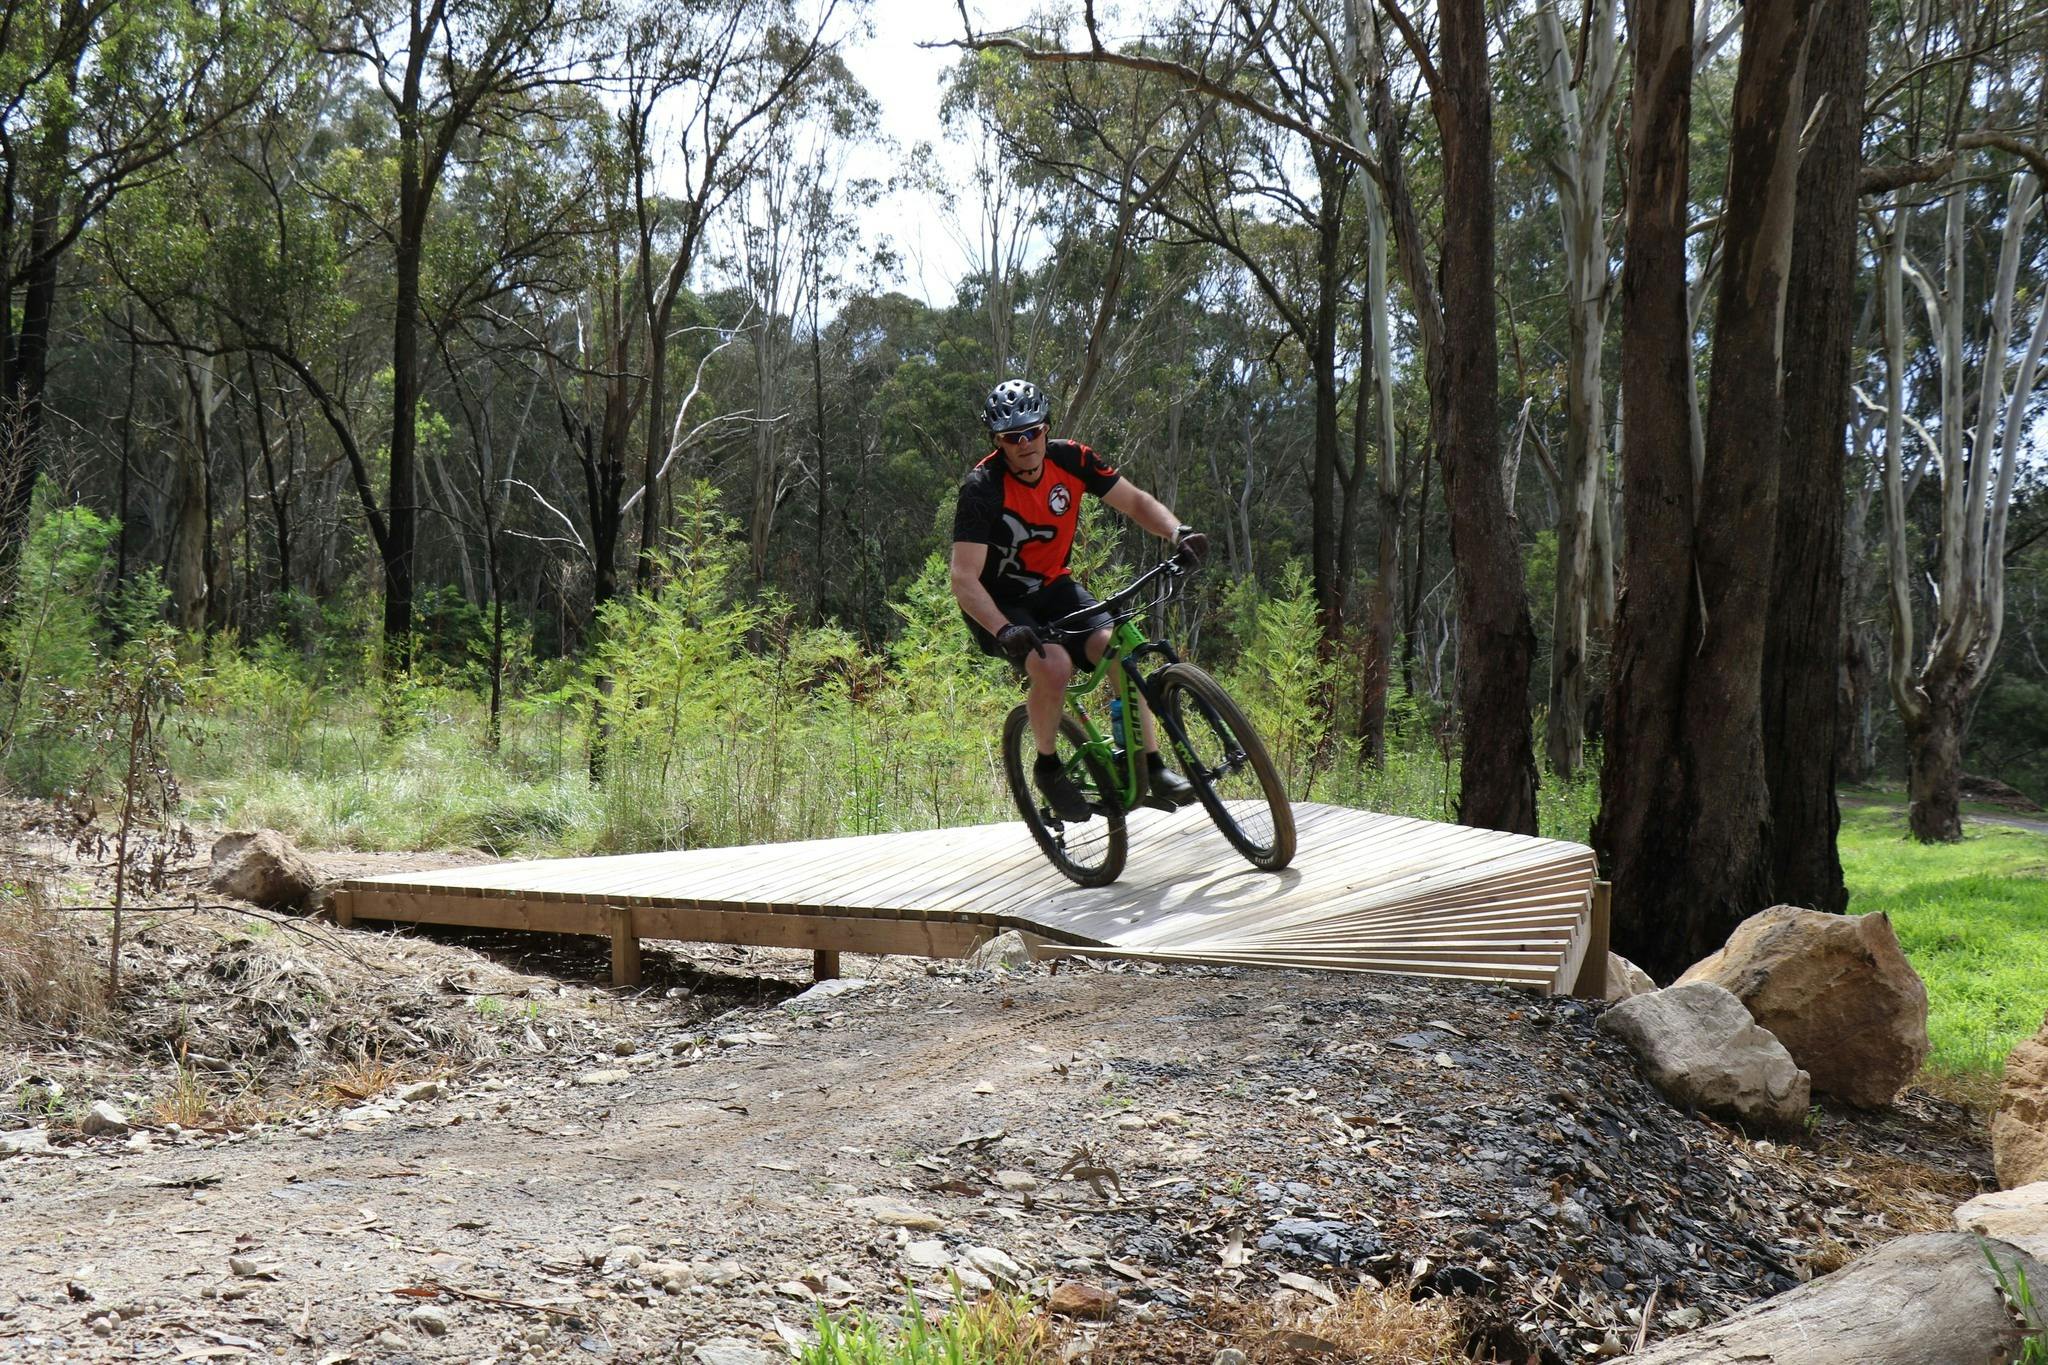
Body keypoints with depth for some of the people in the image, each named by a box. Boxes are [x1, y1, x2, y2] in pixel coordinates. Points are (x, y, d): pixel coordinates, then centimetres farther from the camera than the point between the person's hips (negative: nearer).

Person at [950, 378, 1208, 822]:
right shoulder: (982, 487, -25)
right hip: (998, 603, -4)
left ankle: (1152, 768, -10)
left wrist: (1177, 531, -22)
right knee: (1053, 665, -31)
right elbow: (964, 579, -30)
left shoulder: (1071, 459, -11)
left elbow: (1135, 501, -2)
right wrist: (1005, 631, -45)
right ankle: (1048, 768, -6)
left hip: (1052, 587, 5)